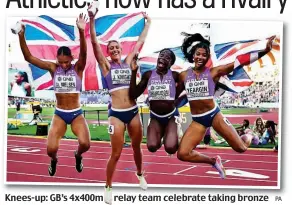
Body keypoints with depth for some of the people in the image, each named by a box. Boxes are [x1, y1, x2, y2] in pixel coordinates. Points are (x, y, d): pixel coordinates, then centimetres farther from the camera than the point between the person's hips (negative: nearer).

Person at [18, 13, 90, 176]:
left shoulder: (78, 68, -6)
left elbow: (84, 53, -26)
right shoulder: (53, 68, -3)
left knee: (85, 144, -23)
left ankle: (78, 156, 17)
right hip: (59, 114, 1)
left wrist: (81, 32, -44)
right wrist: (21, 36, -21)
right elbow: (29, 57, -7)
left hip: (77, 114, -1)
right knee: (51, 148, -15)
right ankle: (54, 160, 26)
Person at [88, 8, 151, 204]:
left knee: (137, 147, 19)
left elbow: (140, 42, 16)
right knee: (116, 154, -1)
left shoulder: (128, 62, 10)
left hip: (134, 112, 4)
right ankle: (108, 187, 17)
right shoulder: (106, 65, 0)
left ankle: (140, 174, 44)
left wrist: (148, 23, 20)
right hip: (116, 114, -4)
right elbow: (94, 43, -10)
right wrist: (92, 19, -20)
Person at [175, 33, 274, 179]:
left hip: (214, 115, -2)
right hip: (197, 120, 3)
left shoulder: (214, 72, -5)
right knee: (182, 154, -13)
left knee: (241, 148, -4)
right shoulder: (183, 75, 3)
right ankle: (214, 161, 15)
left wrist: (264, 51, -23)